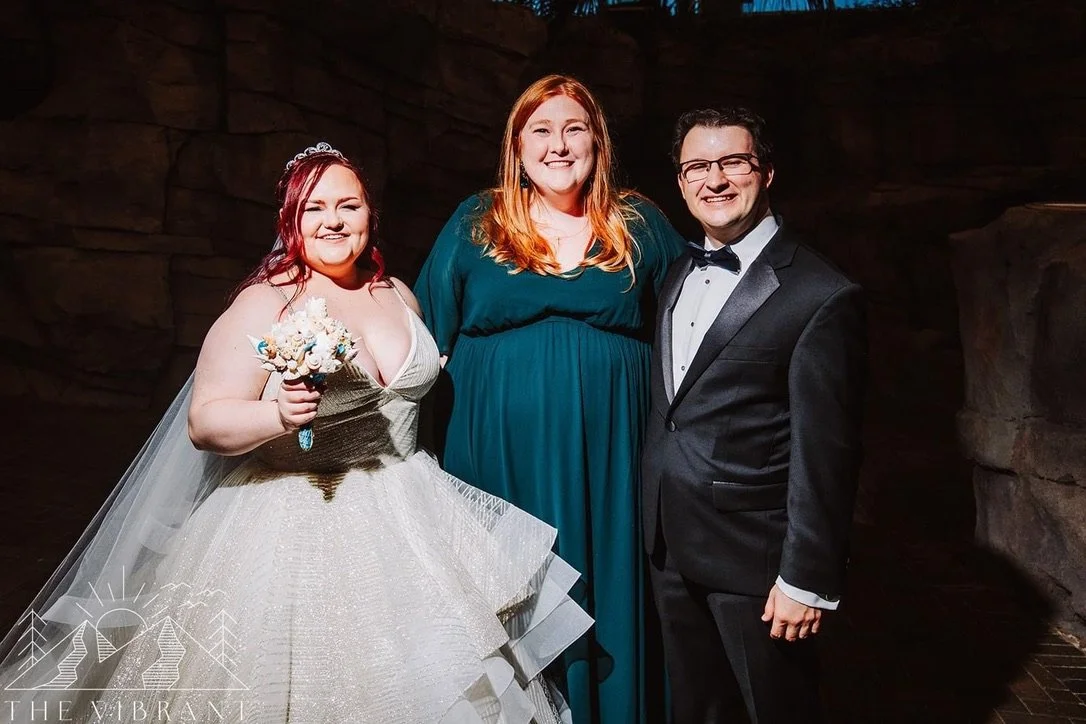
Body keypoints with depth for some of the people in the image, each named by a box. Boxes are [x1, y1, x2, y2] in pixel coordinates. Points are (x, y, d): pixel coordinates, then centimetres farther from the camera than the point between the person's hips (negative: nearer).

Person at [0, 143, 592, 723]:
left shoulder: (399, 296, 8)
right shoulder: (263, 305, -10)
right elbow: (204, 422, -14)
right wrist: (279, 417, -29)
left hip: (407, 516, 5)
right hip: (299, 527, -5)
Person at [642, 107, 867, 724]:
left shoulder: (821, 297, -15)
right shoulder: (679, 275, 8)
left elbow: (825, 454, -17)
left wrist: (806, 580, -15)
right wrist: (655, 522, 10)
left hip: (753, 558, -6)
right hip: (670, 546, 7)